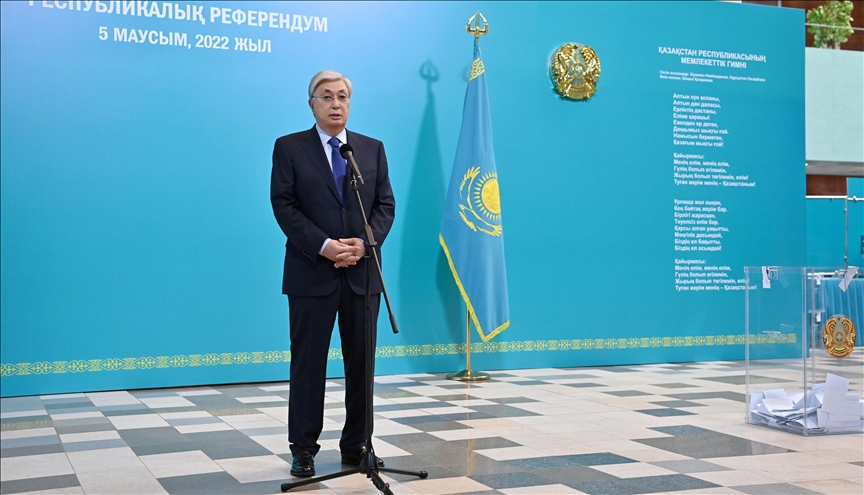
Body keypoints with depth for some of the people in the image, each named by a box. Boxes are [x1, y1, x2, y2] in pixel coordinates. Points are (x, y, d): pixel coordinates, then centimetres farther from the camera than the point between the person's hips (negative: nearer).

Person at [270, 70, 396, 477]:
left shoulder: (373, 148, 12)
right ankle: (303, 448, 11)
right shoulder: (289, 147, 2)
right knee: (308, 362, 2)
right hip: (311, 272, -3)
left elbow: (386, 204, 7)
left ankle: (356, 445, 17)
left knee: (361, 362, 7)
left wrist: (365, 242, -11)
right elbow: (284, 205, -6)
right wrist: (324, 246, -17)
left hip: (362, 272, 3)